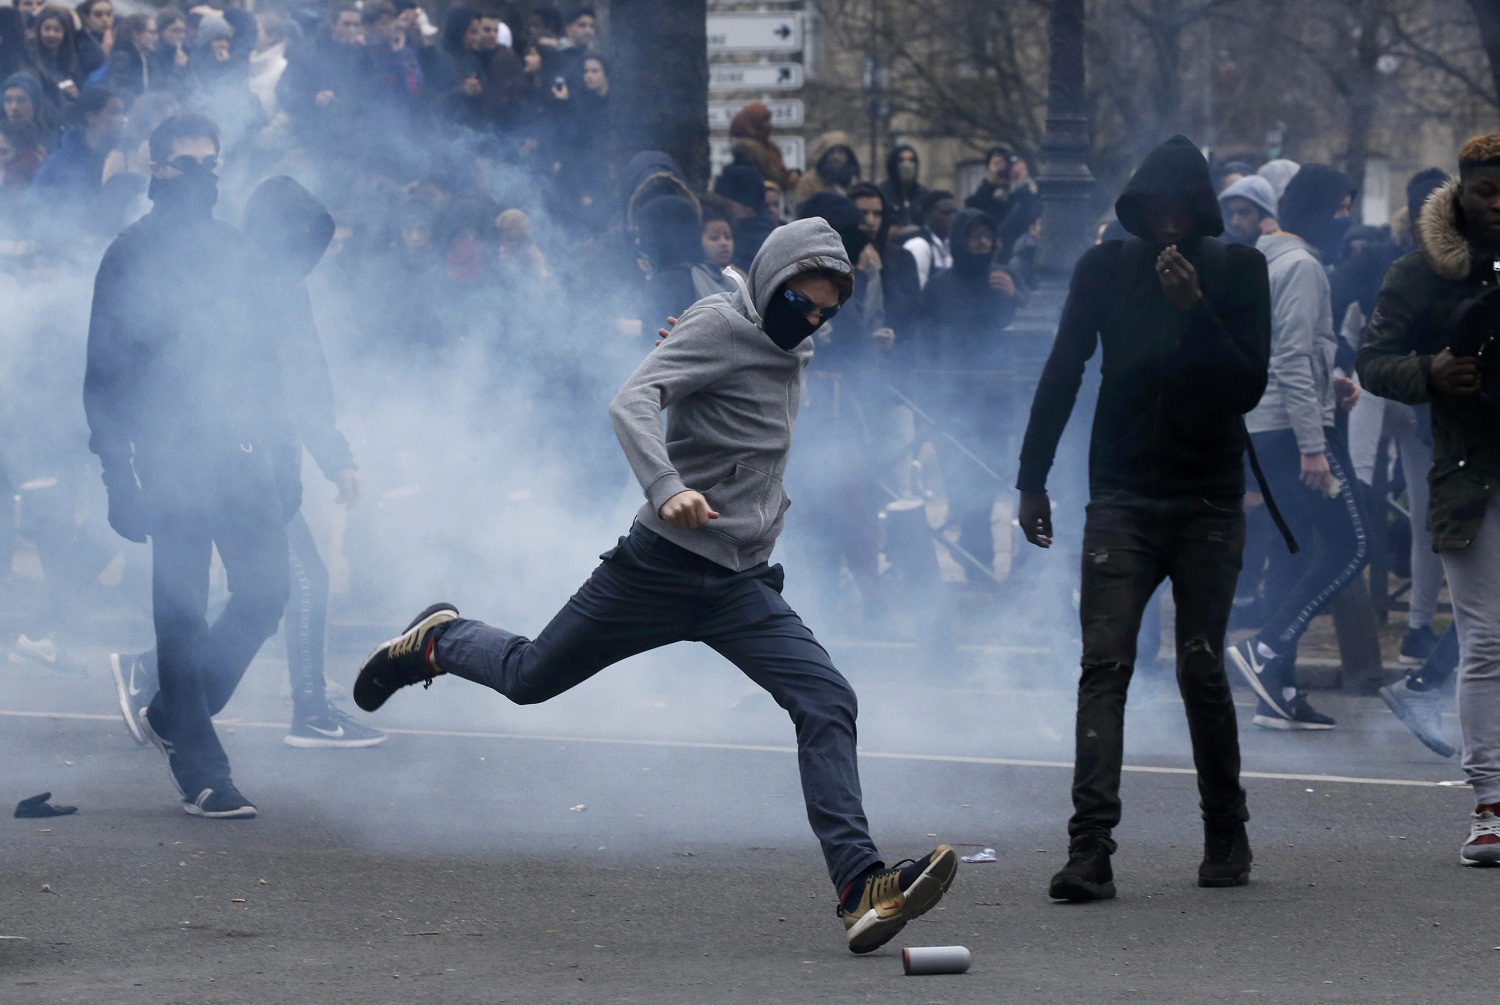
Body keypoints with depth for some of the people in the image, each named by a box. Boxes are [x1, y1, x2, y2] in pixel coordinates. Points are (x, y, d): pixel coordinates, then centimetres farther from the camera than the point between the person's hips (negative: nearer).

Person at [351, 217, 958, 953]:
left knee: (826, 703, -15)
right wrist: (666, 487, -41)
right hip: (663, 564, -6)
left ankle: (860, 886, -23)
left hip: (742, 588, 6)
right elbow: (632, 402, -27)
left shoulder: (788, 349, 13)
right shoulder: (721, 327, -11)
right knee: (528, 677, 9)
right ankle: (437, 641, 42)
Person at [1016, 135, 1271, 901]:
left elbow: (1249, 385, -6)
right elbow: (1062, 373, 10)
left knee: (1201, 668, -2)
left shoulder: (1236, 272, 0)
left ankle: (1226, 837, 18)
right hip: (1122, 497, 1)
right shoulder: (1105, 270, 3)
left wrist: (1196, 310, -18)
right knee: (1104, 664, -11)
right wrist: (1032, 480, 9)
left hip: (1208, 500, -1)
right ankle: (1090, 849, -19)